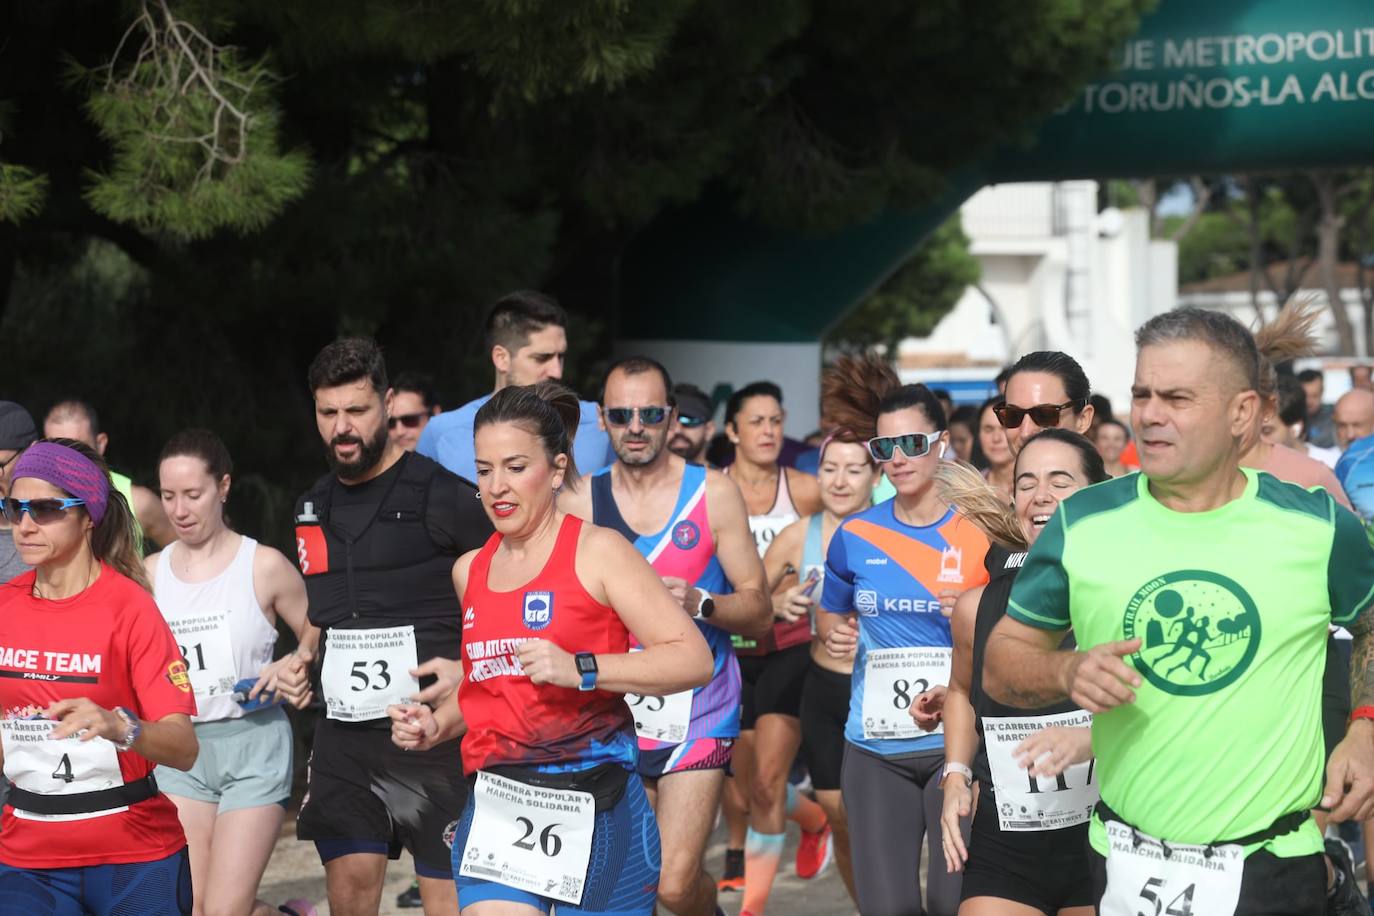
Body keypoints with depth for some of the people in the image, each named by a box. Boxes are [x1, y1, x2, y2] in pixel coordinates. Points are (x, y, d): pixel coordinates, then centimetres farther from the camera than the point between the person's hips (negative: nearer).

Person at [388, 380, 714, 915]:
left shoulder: (597, 551, -5)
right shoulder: (470, 571, 13)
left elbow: (694, 660, -12)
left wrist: (581, 670, -22)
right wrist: (437, 725, 10)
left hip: (594, 805, -4)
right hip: (497, 807, 4)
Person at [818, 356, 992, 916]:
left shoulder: (982, 532, -4)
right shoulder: (854, 537, 4)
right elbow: (830, 616, 19)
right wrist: (835, 636, -3)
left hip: (958, 741, -3)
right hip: (876, 747, 3)